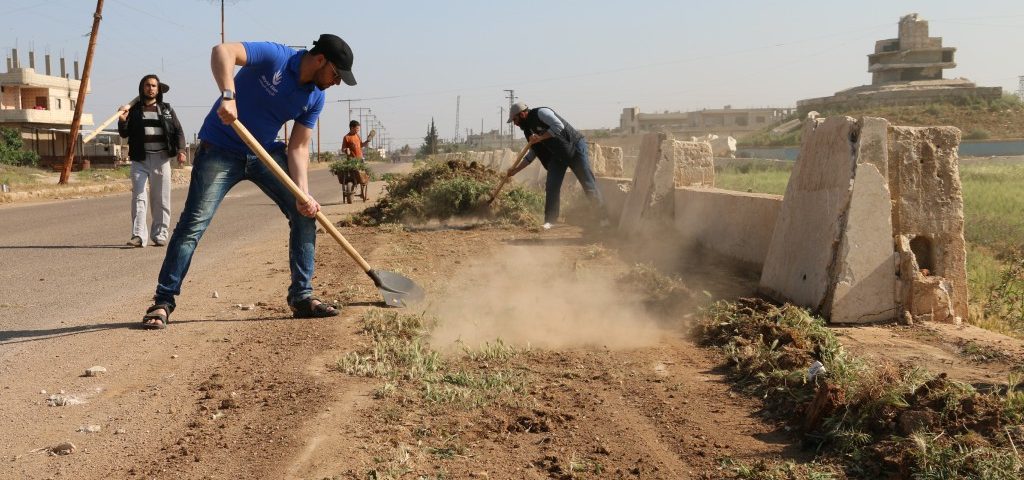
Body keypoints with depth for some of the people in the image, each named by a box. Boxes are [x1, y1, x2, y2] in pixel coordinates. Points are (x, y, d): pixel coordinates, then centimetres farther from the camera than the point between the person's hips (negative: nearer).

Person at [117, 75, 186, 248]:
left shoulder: (167, 109, 11)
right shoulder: (133, 110, 9)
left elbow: (178, 131, 7)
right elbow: (124, 134, 6)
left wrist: (181, 150, -9)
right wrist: (122, 120, -14)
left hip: (161, 158, 1)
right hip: (140, 159, -1)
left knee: (161, 199, 3)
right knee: (138, 196, -9)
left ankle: (160, 235, 11)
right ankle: (138, 235, -13)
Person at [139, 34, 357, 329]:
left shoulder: (315, 98, -2)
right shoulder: (274, 57, -19)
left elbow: (298, 148, -4)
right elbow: (222, 52, -33)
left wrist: (303, 194, -18)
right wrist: (228, 96, -49)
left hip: (266, 152, 6)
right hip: (220, 150, -6)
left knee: (305, 213, -4)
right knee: (193, 224, -12)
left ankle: (302, 297, 5)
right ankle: (163, 302, 0)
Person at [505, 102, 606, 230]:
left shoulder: (540, 113, -15)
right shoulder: (528, 128, 10)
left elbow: (559, 126, -29)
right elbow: (532, 154, 17)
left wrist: (540, 138, -24)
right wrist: (516, 170, 13)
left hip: (574, 147, -8)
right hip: (557, 154, 8)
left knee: (588, 184, -5)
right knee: (551, 187, -2)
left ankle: (604, 217, 2)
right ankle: (550, 220, 4)